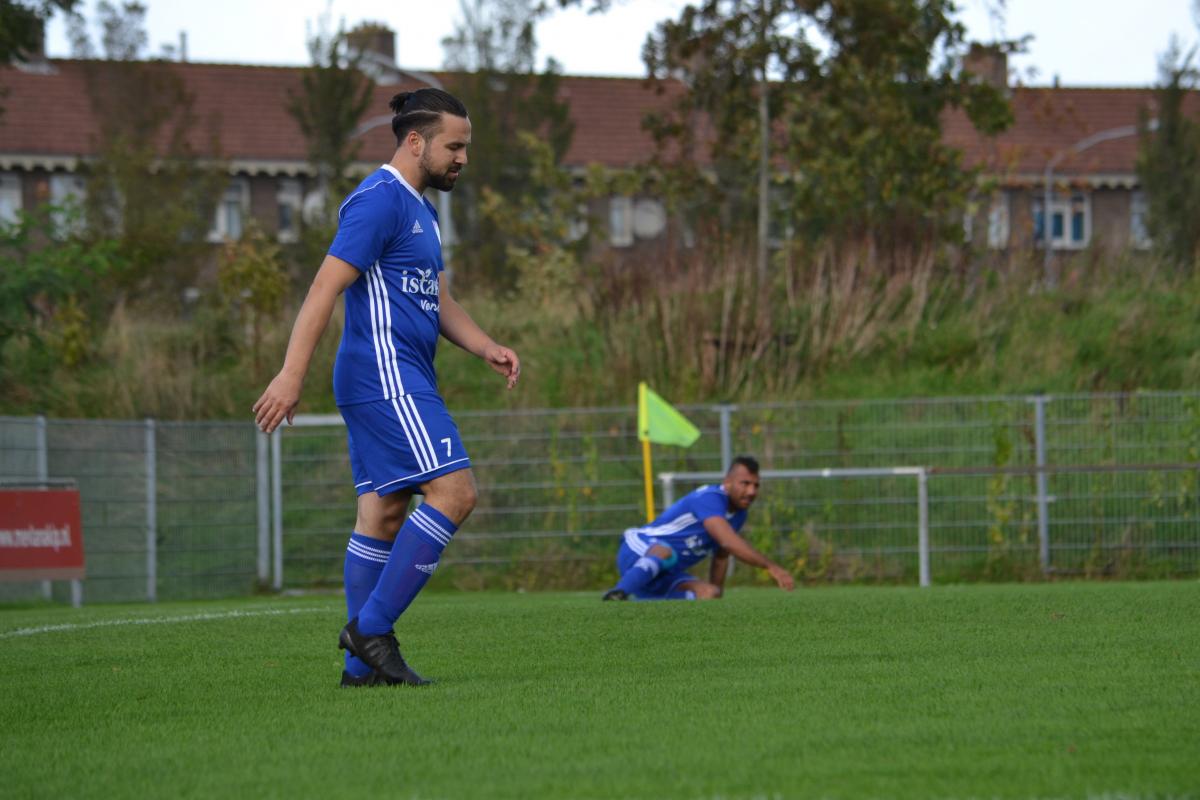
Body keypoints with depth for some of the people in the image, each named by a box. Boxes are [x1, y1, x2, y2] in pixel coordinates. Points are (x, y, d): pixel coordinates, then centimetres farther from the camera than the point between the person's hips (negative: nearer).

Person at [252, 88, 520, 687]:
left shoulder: (419, 209, 20)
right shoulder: (379, 201, -12)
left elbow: (438, 301, 23)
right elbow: (325, 287, -18)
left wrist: (487, 349, 6)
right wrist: (292, 375, -24)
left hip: (402, 381, 10)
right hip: (384, 374, -10)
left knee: (384, 514, 8)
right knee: (454, 491, -15)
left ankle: (363, 665, 8)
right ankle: (371, 626, -13)